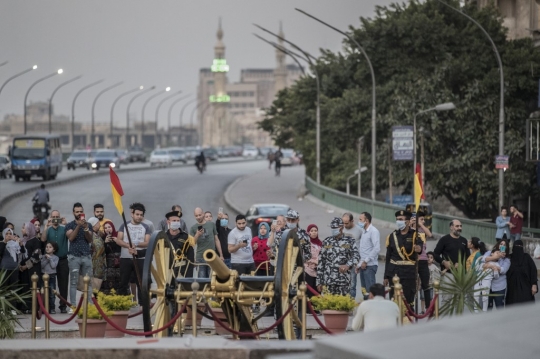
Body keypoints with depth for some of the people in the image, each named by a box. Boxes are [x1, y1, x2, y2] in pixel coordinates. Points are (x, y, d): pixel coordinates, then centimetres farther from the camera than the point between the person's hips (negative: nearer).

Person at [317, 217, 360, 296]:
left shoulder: (349, 241, 5)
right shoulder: (326, 242, 10)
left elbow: (356, 255, -10)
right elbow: (321, 262, 11)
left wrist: (348, 265, -31)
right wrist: (319, 281, 7)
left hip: (344, 280, -2)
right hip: (328, 280, 2)